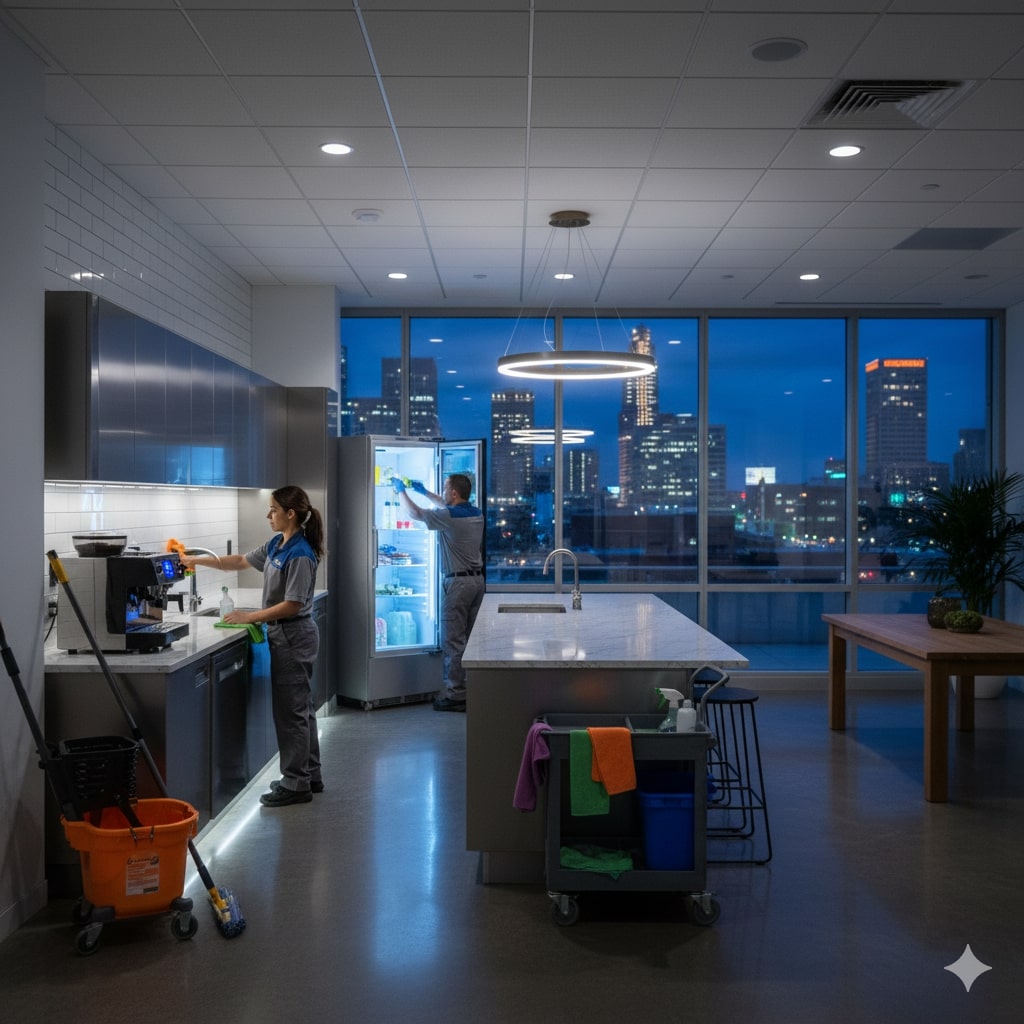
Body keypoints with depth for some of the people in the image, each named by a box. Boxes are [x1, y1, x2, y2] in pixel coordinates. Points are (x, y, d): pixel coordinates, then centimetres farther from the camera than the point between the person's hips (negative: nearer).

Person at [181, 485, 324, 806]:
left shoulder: (300, 555, -20)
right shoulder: (276, 545, 9)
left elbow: (292, 605, -22)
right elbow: (240, 561, 21)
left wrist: (249, 617, -17)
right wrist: (196, 560, 18)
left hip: (293, 638, -10)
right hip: (285, 635, 10)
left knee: (291, 710, -2)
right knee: (300, 708, 15)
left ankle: (296, 784, 7)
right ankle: (310, 776, 25)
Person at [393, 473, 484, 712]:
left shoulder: (449, 517, -15)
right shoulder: (476, 514, 8)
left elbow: (414, 512, -3)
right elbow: (448, 506, 29)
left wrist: (402, 490, 13)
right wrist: (423, 491, 32)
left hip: (458, 582, -8)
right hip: (477, 579, 8)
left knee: (453, 640, -3)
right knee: (470, 638, 13)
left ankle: (455, 694, -2)